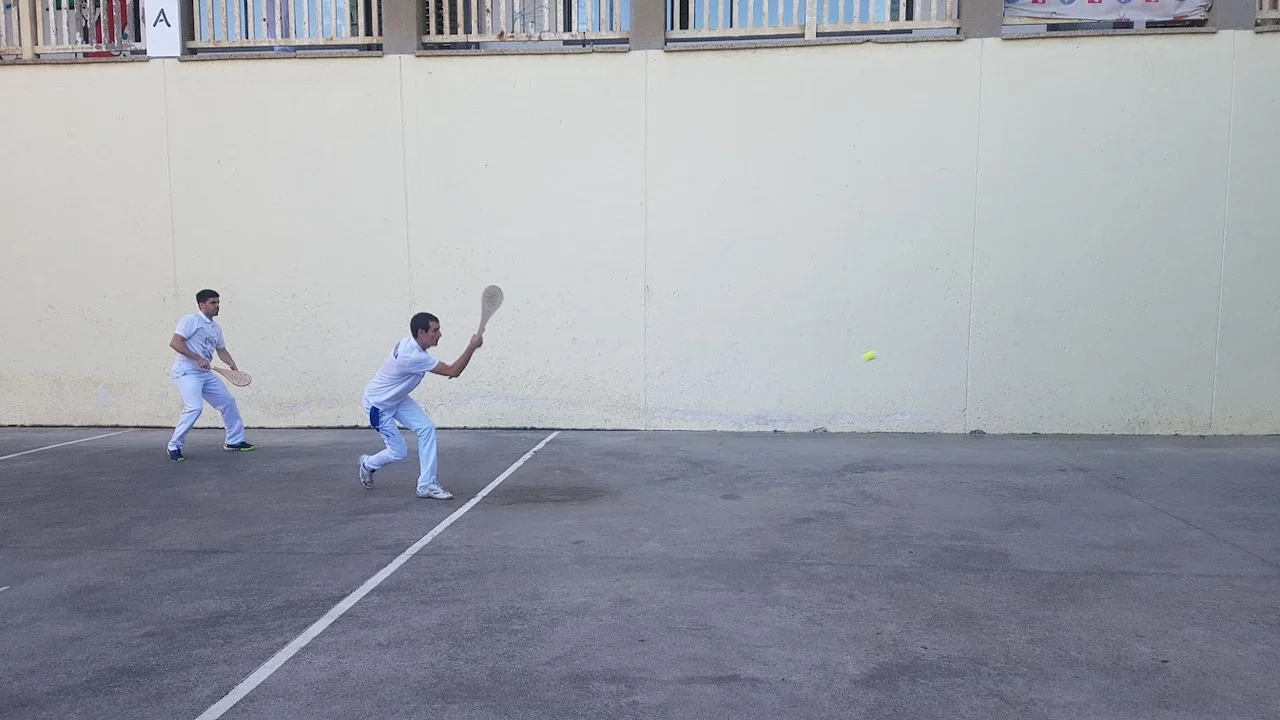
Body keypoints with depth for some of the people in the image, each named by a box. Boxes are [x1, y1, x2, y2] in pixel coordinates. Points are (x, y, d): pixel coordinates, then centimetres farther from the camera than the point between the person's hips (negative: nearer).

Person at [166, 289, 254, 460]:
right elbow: (174, 343, -16)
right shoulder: (190, 320, -8)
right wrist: (197, 358, -22)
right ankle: (174, 446, -8)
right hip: (186, 372, -9)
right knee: (194, 407, -24)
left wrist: (232, 364, 7)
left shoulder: (216, 328, 16)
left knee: (228, 402, 10)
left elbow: (221, 349, 26)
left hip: (206, 374, 9)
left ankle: (234, 440, 25)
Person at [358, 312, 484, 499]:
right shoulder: (414, 356, -36)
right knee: (399, 452, -2)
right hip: (378, 405, -9)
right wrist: (472, 347, -32)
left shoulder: (410, 343, -8)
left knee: (426, 427, -8)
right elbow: (453, 372, -32)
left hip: (396, 398, 9)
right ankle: (368, 464, 32)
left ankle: (426, 484, -4)